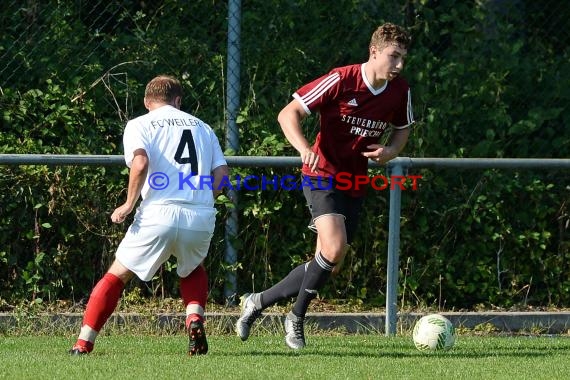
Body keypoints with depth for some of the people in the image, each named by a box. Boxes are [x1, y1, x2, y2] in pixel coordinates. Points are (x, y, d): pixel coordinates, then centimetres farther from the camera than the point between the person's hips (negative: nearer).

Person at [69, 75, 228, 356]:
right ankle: (195, 319, 6)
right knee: (193, 270, 32)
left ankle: (83, 343, 2)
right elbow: (221, 172, 10)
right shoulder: (202, 127, 20)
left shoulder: (138, 125, 8)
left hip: (159, 214, -3)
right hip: (202, 218, 3)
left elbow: (140, 162, -12)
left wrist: (129, 204, -3)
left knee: (117, 276, 11)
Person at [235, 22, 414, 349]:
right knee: (335, 248, -26)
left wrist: (390, 151, -5)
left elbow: (402, 131, 18)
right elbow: (289, 114, -14)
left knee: (330, 266, 5)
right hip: (323, 175, -6)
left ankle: (259, 302, 23)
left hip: (355, 185, 6)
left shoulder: (400, 91, -1)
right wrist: (304, 148, -32)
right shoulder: (341, 80, -17)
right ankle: (297, 318, -5)